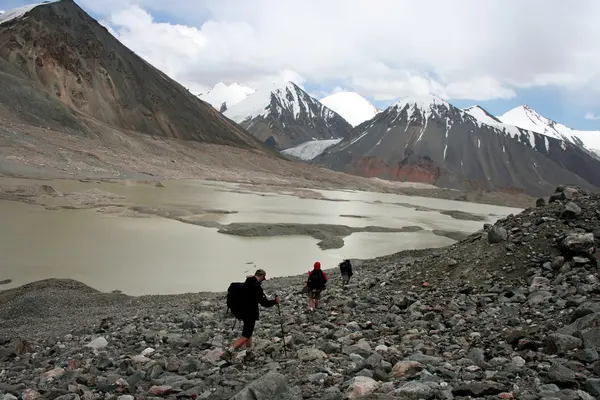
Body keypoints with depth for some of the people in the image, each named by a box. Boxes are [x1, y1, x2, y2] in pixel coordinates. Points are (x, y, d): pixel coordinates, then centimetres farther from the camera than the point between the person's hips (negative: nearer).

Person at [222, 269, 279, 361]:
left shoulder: (247, 283, 3)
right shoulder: (257, 287, -23)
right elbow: (265, 303, -19)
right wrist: (275, 301, -4)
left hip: (243, 312, 9)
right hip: (250, 314, -9)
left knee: (249, 333, 22)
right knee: (245, 336, -3)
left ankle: (249, 353, 33)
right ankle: (227, 353, -11)